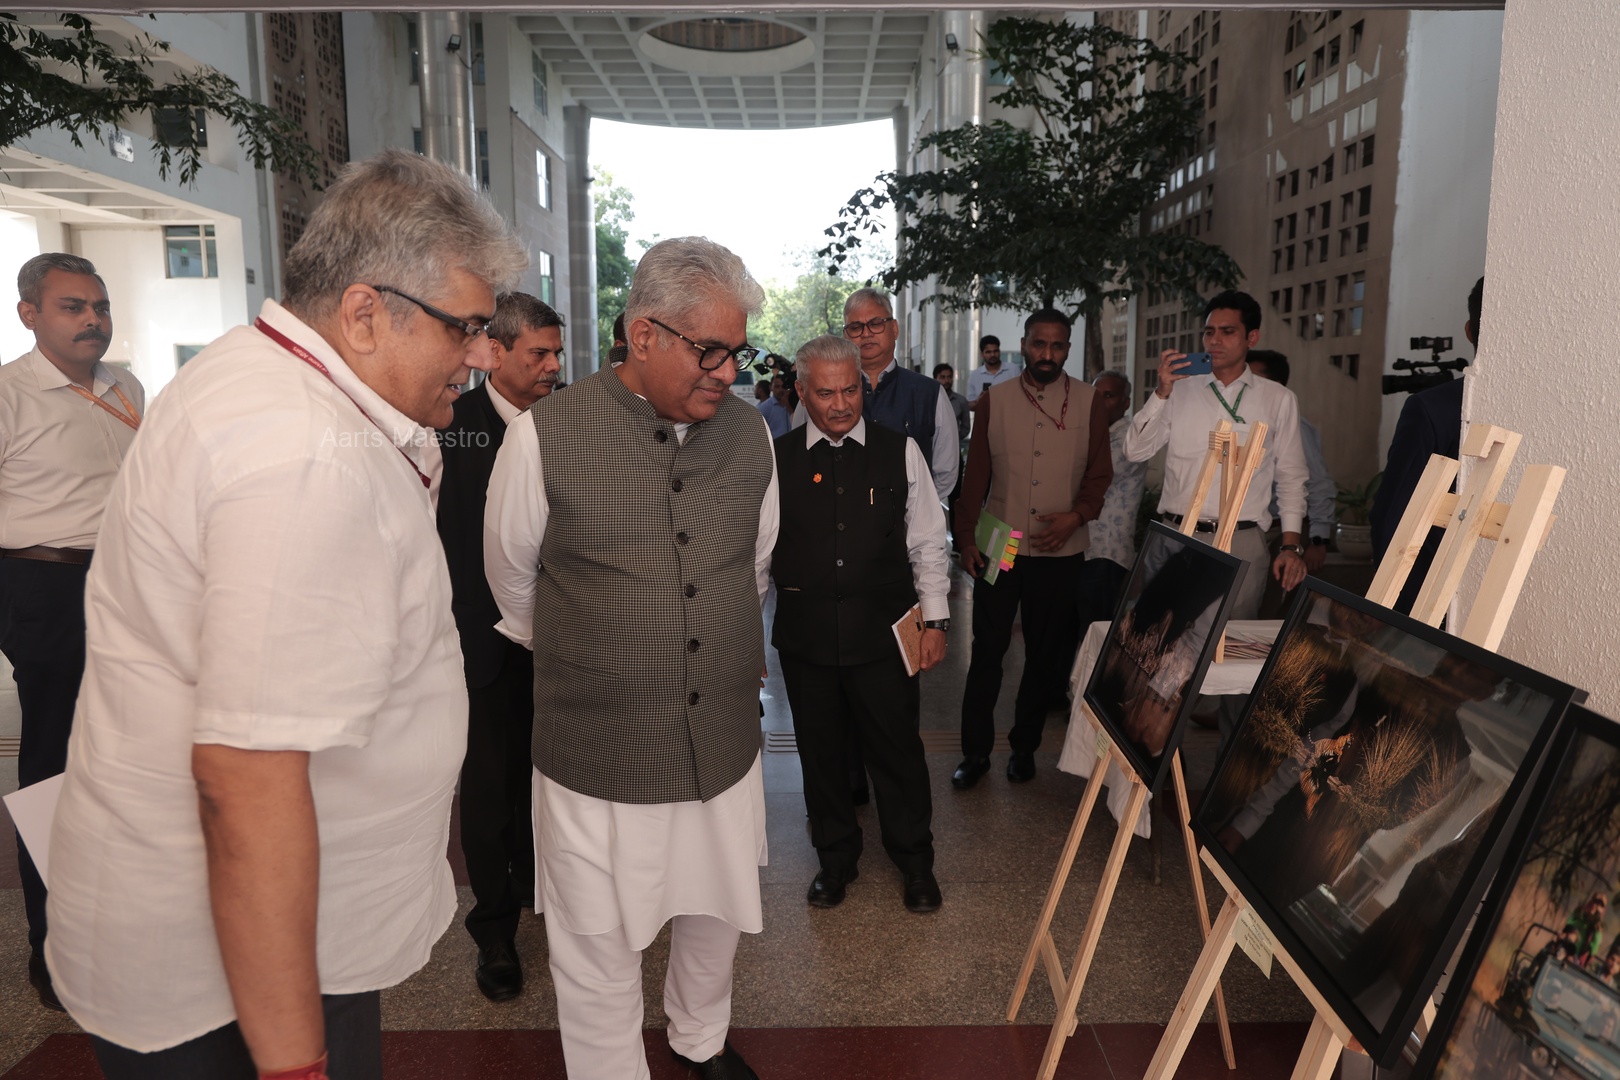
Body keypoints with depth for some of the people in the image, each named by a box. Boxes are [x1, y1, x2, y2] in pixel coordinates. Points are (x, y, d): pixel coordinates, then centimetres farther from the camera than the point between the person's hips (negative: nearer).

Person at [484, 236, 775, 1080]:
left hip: (724, 741, 4)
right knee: (598, 949, 11)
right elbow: (510, 577, 4)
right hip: (597, 751, -4)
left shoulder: (749, 435, 0)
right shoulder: (545, 437, -12)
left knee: (717, 916, 22)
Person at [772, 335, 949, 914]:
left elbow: (928, 542, 6)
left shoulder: (901, 453, 2)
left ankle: (915, 861, 33)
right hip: (805, 638, 1)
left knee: (897, 749, 9)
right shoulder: (776, 460, 1)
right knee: (820, 751, 13)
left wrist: (935, 619, 1)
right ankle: (835, 857, 36)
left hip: (884, 633, 0)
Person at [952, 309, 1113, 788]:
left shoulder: (1089, 402, 3)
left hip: (1060, 552, 1)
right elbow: (976, 474, 6)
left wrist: (1076, 517, -12)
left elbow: (1100, 473, 5)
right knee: (987, 651, 3)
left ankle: (1024, 746, 26)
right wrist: (967, 537, 1)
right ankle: (975, 751, 15)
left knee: (1047, 655, 9)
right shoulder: (993, 400, 4)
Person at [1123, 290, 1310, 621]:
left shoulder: (1278, 399, 6)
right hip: (1178, 536, 1)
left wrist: (1291, 545, 0)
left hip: (1243, 543, 0)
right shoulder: (1181, 390, 7)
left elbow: (1291, 477, 7)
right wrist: (1162, 392, -12)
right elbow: (1135, 451, -1)